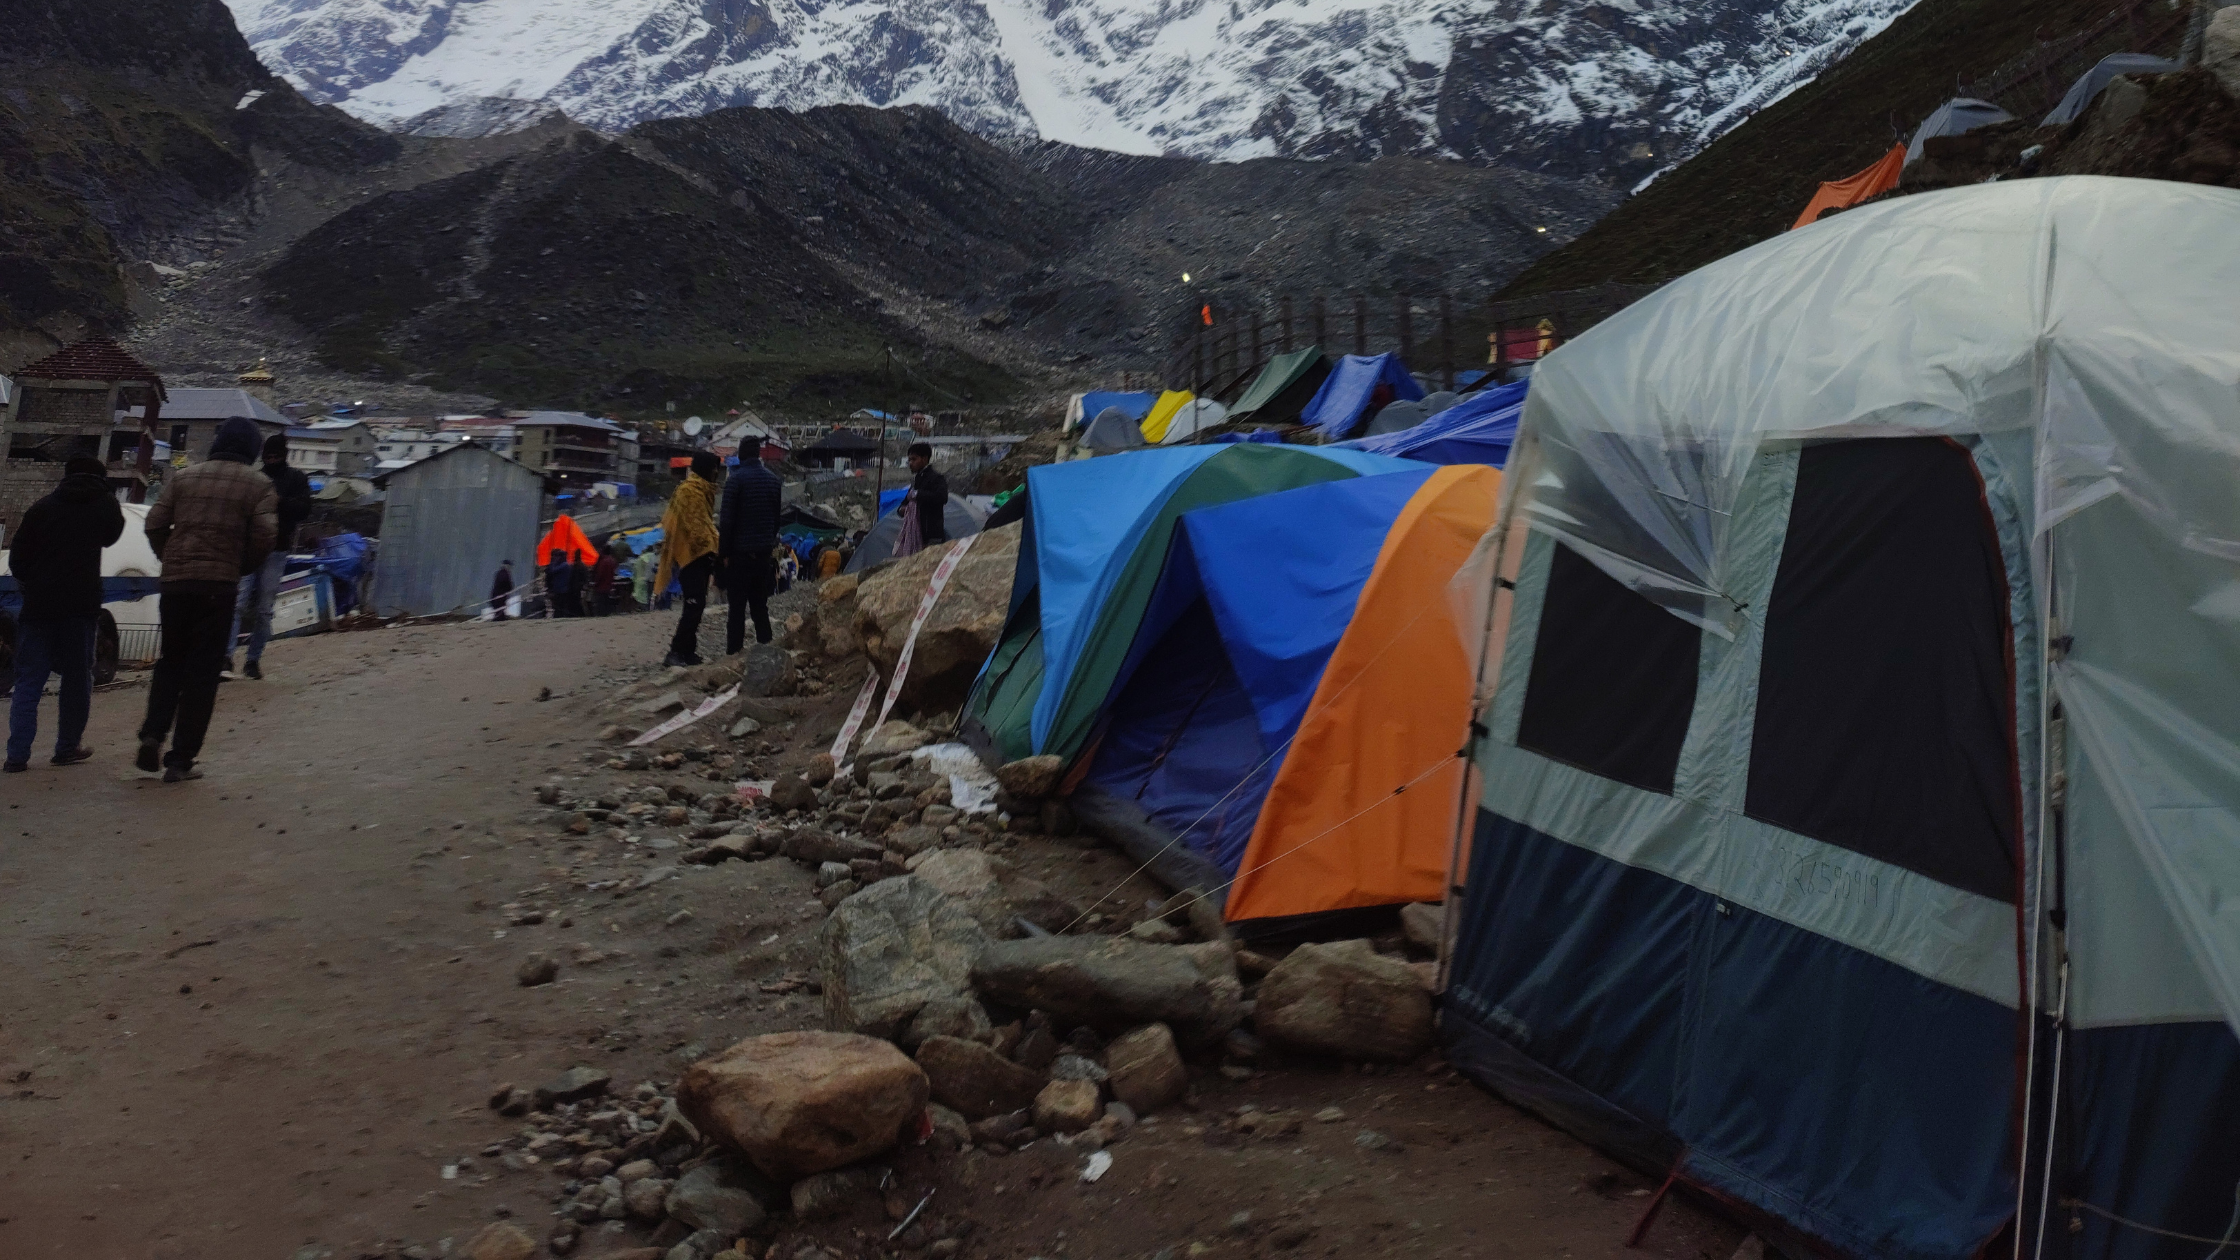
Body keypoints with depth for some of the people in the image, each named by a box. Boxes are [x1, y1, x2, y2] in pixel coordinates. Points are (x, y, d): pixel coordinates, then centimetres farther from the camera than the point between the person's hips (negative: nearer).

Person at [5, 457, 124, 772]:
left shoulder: (42, 507, 7)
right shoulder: (105, 505, 2)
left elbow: (17, 557, 7)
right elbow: (111, 536, 22)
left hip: (39, 605, 1)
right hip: (81, 605, -1)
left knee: (28, 682, 4)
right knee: (77, 678, 10)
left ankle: (18, 755, -2)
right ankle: (68, 747, 10)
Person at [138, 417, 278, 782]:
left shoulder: (183, 477, 10)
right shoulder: (259, 484, 1)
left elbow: (155, 523, 4)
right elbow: (265, 534, -9)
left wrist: (170, 559, 17)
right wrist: (242, 565, 7)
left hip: (175, 580, 3)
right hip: (219, 584, -3)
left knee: (171, 661, 19)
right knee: (202, 672, 3)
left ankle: (153, 734, 0)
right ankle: (180, 759, 2)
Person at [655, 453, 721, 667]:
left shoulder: (700, 490, 21)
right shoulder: (689, 491, -12)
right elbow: (695, 524, -19)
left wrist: (712, 547, 18)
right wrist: (709, 548, -22)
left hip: (698, 554, 11)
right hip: (691, 554, -11)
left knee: (695, 605, 10)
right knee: (695, 605, -16)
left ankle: (688, 651, 12)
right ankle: (676, 651, -18)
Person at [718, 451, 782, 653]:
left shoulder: (736, 480, -10)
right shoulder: (773, 479, 7)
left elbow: (727, 520, -12)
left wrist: (725, 551, -7)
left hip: (740, 553, -5)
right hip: (764, 553, 5)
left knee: (737, 606, -2)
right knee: (760, 605, 13)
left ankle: (733, 651, -4)